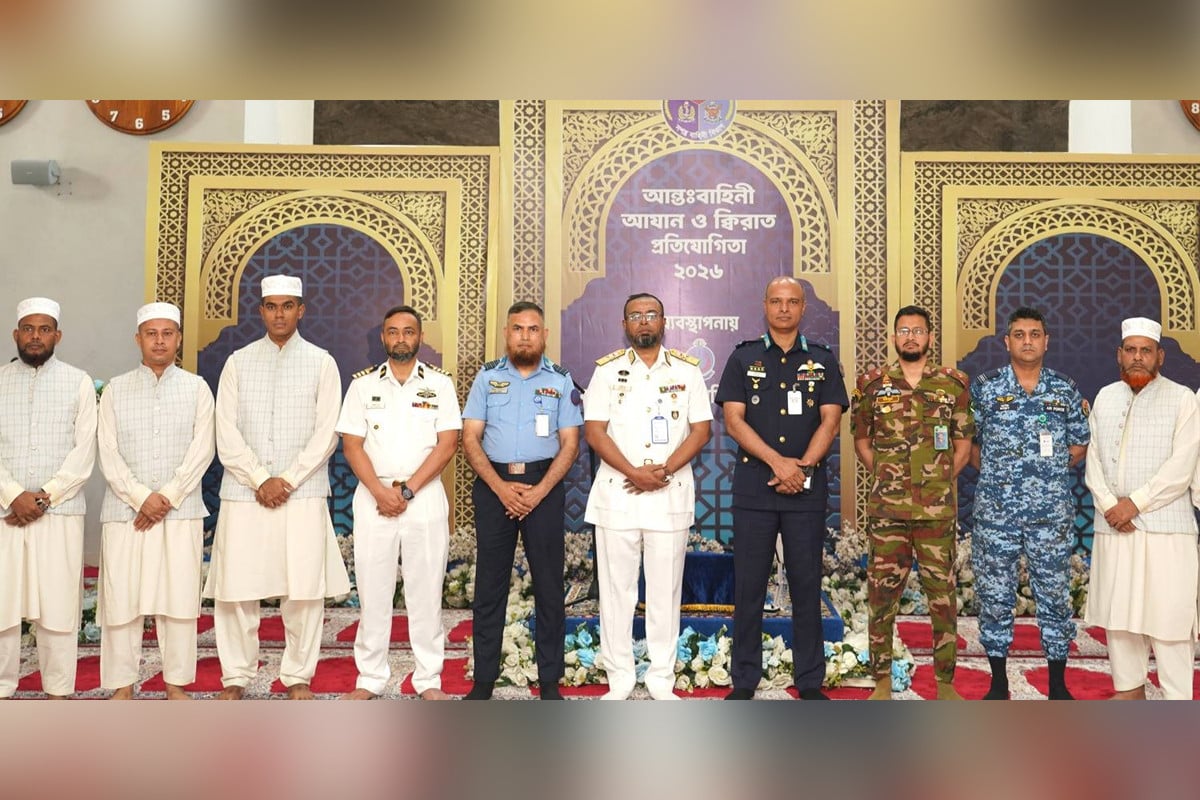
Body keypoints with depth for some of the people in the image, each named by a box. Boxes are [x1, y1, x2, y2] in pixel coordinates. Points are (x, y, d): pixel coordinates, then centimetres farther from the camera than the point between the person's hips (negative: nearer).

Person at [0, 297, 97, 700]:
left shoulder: (79, 382, 3)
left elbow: (84, 451, -2)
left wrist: (45, 497, -11)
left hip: (61, 511, -1)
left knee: (58, 604, 2)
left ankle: (58, 691, 12)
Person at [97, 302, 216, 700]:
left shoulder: (196, 388, 6)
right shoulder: (115, 390, 8)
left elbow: (202, 449, -2)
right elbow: (108, 453, 1)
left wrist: (167, 496, -11)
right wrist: (141, 498, -11)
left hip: (181, 510, -1)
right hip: (125, 509, 1)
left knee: (180, 596, 1)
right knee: (122, 597, 2)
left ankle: (176, 682, 12)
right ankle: (122, 685, 14)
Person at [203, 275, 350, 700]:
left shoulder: (321, 363, 6)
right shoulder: (238, 362, 9)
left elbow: (326, 434, -1)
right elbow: (227, 433, 2)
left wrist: (287, 480, -9)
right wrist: (260, 481, -8)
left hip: (303, 493, -1)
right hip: (243, 492, 1)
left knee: (304, 588, 0)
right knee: (235, 586, 2)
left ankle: (298, 675, 14)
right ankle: (235, 676, 17)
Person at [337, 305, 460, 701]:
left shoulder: (439, 383, 4)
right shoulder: (363, 383, 7)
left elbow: (447, 444, -3)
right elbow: (352, 444, 2)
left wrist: (407, 489, -11)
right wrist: (380, 491, -12)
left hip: (425, 499, -1)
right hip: (373, 498, 1)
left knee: (425, 592, 4)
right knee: (373, 592, 5)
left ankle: (429, 680, 13)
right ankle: (370, 679, 16)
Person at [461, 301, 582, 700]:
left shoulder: (561, 380, 5)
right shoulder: (487, 377, 7)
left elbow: (570, 444, 1)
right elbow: (470, 438, 2)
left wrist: (539, 491, -11)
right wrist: (501, 487, -11)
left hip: (544, 485, 0)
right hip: (494, 484, 1)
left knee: (549, 584, 2)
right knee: (489, 584, 4)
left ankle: (549, 681, 12)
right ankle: (483, 679, 14)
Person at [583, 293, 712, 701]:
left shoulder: (687, 370, 7)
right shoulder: (607, 369, 5)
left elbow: (701, 429, 2)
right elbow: (594, 431, -2)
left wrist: (664, 470, -12)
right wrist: (634, 473, -14)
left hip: (671, 494, 1)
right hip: (616, 492, 0)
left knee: (665, 589, 5)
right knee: (616, 586, 4)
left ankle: (662, 679, 16)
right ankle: (619, 678, 15)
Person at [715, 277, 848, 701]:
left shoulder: (822, 360, 10)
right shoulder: (743, 358, 7)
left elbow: (830, 421, 1)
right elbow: (734, 420, -3)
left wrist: (802, 467, -13)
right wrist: (778, 462, -13)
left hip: (807, 489, 1)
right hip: (753, 487, 0)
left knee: (806, 585, 6)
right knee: (748, 586, 3)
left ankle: (810, 682, 17)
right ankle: (744, 681, 13)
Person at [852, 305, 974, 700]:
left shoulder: (954, 383, 6)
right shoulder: (871, 383, 6)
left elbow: (964, 442, 10)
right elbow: (861, 439, 12)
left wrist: (943, 477, 2)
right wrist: (883, 475, 3)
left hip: (939, 507, 0)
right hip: (886, 507, 0)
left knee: (942, 592, 6)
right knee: (882, 592, 4)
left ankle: (945, 680, 20)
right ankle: (882, 680, 16)